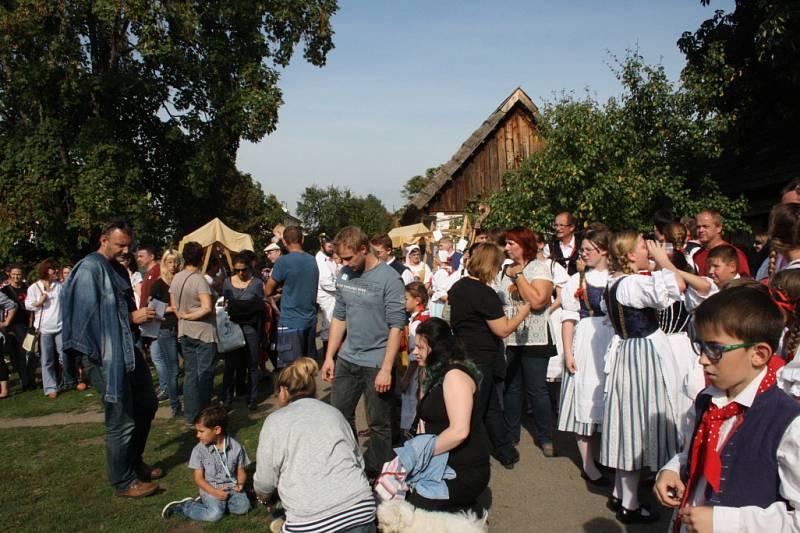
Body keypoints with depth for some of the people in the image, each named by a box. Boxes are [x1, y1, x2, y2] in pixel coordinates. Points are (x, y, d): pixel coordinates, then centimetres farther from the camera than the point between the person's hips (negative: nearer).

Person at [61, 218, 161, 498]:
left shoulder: (118, 269, 14)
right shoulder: (90, 268, -13)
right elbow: (88, 314, -19)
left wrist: (139, 315, 5)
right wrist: (131, 317, -18)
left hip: (127, 350, 10)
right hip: (106, 356, -9)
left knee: (147, 404, 19)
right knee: (121, 421, -1)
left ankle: (134, 462, 36)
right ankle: (123, 482, 15)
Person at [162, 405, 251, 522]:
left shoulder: (236, 447, -7)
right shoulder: (199, 450, -7)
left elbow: (241, 472, 4)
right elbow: (198, 478, -4)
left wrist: (240, 484, -18)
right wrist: (215, 492, -19)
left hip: (231, 486, 2)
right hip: (210, 487, -2)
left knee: (243, 507, -24)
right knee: (215, 514, -28)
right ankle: (184, 506, -3)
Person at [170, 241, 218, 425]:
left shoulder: (176, 278, 3)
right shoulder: (200, 279, -18)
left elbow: (174, 306, 11)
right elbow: (207, 308, -25)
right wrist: (190, 316, -12)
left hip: (185, 332, 7)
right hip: (204, 332, -7)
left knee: (190, 373, 13)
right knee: (205, 374, 3)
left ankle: (190, 415, 19)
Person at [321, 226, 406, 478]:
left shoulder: (388, 279, -13)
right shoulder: (344, 275, 6)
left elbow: (396, 326, -15)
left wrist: (386, 369, -19)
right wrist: (329, 357, 10)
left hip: (376, 363, -6)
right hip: (347, 359, 6)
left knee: (379, 424, 6)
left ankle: (378, 474, 24)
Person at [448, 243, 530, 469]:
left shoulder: (458, 286, 5)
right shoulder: (486, 294, -21)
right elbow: (503, 330, -19)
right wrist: (522, 313, -4)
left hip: (462, 354, 8)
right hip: (482, 359, -8)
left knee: (491, 407, 16)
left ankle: (506, 453, 26)